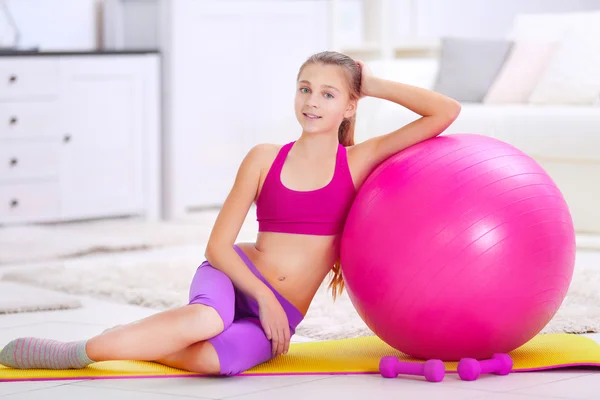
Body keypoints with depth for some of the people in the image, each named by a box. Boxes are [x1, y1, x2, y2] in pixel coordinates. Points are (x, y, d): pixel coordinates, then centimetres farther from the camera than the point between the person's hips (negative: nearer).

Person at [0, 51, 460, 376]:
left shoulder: (359, 162, 3)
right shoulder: (264, 159, 5)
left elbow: (446, 111, -3)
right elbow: (218, 244, 1)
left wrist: (375, 85, 1)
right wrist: (264, 296, -12)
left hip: (281, 314, 0)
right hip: (235, 277, 1)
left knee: (213, 359, -37)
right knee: (204, 320, -40)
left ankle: (125, 343, -12)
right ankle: (77, 350, -22)